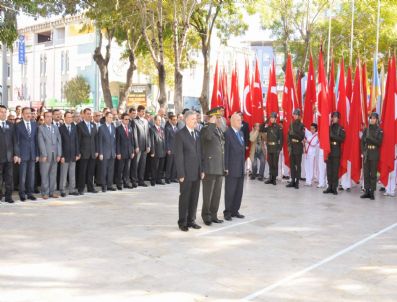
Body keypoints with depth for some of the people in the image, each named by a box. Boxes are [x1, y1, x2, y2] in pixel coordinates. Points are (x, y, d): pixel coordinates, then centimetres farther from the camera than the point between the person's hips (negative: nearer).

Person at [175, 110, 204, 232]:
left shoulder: (197, 133, 12)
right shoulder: (180, 134, -7)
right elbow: (178, 156, -10)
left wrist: (202, 169, 9)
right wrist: (181, 174, -13)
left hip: (197, 172, 6)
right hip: (186, 173, -6)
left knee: (194, 198, 10)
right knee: (184, 198, 3)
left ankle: (191, 220, 21)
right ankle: (182, 222, 14)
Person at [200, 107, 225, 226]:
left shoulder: (220, 130, 16)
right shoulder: (205, 129, -9)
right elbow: (208, 136, -35)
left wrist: (224, 166, 18)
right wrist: (212, 123, -24)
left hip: (220, 168, 8)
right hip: (209, 168, -8)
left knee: (217, 194, 13)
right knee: (208, 194, 3)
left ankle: (213, 215, 23)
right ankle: (206, 216, 15)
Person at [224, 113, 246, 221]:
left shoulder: (241, 133, 14)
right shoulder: (228, 133, -10)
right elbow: (225, 151, -13)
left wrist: (243, 165, 12)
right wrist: (226, 167, -15)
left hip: (241, 168, 7)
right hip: (232, 168, -7)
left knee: (239, 191, 10)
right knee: (230, 191, 0)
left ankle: (235, 211, 20)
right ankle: (227, 212, 11)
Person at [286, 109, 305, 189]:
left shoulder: (301, 125, -2)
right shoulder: (291, 124, 12)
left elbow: (302, 136, -10)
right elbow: (289, 135, 9)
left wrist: (294, 133, -19)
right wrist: (289, 145, 1)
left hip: (298, 147, -5)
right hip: (292, 146, 5)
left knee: (298, 164, -3)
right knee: (292, 164, 7)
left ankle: (297, 181, 0)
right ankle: (292, 180, 13)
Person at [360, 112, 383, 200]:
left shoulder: (379, 130, 0)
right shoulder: (366, 129, 9)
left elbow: (379, 143, -7)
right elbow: (362, 141, 8)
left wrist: (370, 138, -17)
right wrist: (363, 152, -1)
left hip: (374, 155, -3)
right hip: (366, 154, 3)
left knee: (373, 174, -1)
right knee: (366, 173, 3)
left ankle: (372, 192, 3)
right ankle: (367, 191, 9)